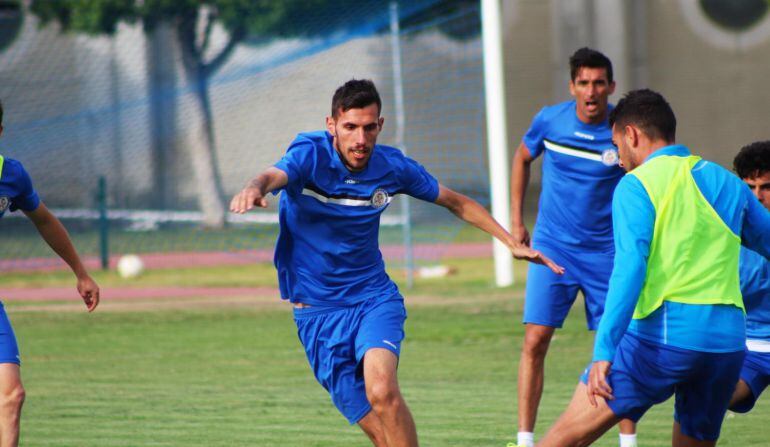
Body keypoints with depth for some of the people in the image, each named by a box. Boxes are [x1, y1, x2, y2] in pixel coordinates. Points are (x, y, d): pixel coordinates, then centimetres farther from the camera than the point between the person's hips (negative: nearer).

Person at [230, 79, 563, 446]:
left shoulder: (392, 166, -3)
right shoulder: (310, 155, -13)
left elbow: (456, 202, 13)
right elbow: (275, 176, -36)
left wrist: (512, 243, 9)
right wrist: (254, 189, -60)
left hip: (374, 298, 1)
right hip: (317, 311, -1)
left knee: (381, 389, -29)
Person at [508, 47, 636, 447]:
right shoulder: (549, 120, -5)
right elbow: (522, 157, 15)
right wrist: (516, 220, 13)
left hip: (605, 251, -1)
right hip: (552, 247, 1)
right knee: (535, 341, -8)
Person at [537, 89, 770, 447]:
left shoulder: (637, 184, -1)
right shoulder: (728, 184, 17)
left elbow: (629, 269, -14)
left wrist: (603, 351, -20)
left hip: (664, 335, -5)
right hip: (727, 342, 5)